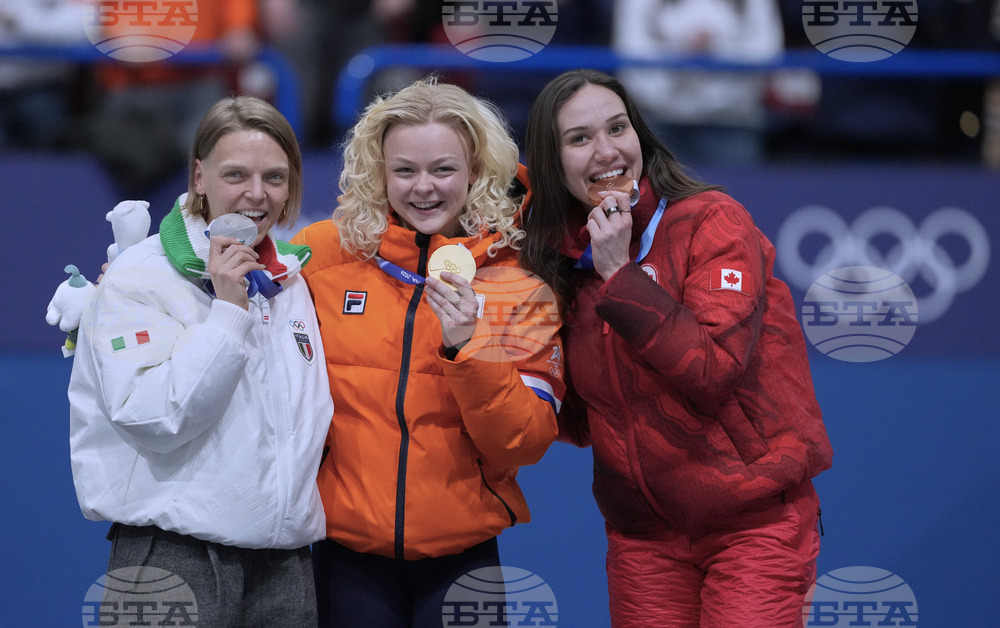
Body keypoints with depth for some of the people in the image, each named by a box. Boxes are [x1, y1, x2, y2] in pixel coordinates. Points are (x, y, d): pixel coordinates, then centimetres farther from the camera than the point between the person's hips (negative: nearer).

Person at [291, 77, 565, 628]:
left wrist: (466, 349, -20)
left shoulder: (518, 277, -2)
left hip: (461, 560, 0)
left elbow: (526, 442, -8)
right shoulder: (322, 253, -1)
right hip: (348, 556, 0)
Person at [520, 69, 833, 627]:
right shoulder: (565, 261, 6)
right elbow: (584, 421, 10)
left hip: (753, 524, -5)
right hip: (644, 535, 5)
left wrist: (619, 274, -21)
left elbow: (716, 370, -22)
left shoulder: (711, 221, -10)